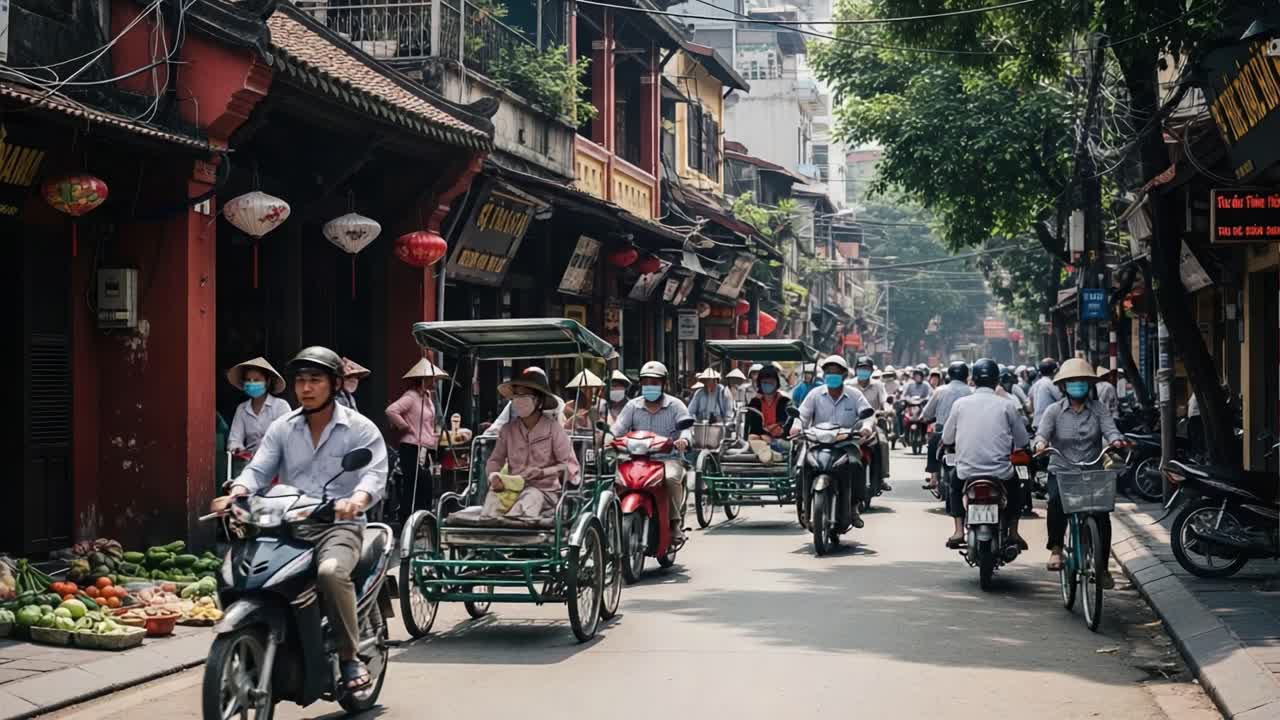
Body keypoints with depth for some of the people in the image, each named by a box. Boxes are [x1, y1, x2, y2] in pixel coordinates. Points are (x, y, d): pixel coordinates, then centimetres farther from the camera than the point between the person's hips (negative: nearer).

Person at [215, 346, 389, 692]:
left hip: (339, 525, -4)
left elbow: (375, 474, -12)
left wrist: (357, 500, -35)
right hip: (288, 526, 4)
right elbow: (258, 470, 4)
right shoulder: (282, 428, 14)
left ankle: (349, 656, -20)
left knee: (331, 572, -37)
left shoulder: (361, 429, 2)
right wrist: (236, 493, -20)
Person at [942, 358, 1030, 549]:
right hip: (1000, 472, 0)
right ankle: (1013, 531, 23)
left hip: (967, 471, 0)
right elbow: (1023, 443, 5)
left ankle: (959, 530, 15)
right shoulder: (1006, 406, 0)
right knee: (1015, 484, 32)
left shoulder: (960, 404, 1)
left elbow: (946, 440, 8)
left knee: (954, 486, 32)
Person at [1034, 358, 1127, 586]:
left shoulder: (1098, 409, 6)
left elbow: (1110, 429, -7)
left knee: (1101, 513, -16)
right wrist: (1041, 443, -33)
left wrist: (1116, 440, -31)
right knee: (1056, 502, -31)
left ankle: (1102, 566, 2)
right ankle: (1056, 548, -10)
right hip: (1061, 472, -1)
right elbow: (1042, 432, -9)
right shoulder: (1054, 410, 4)